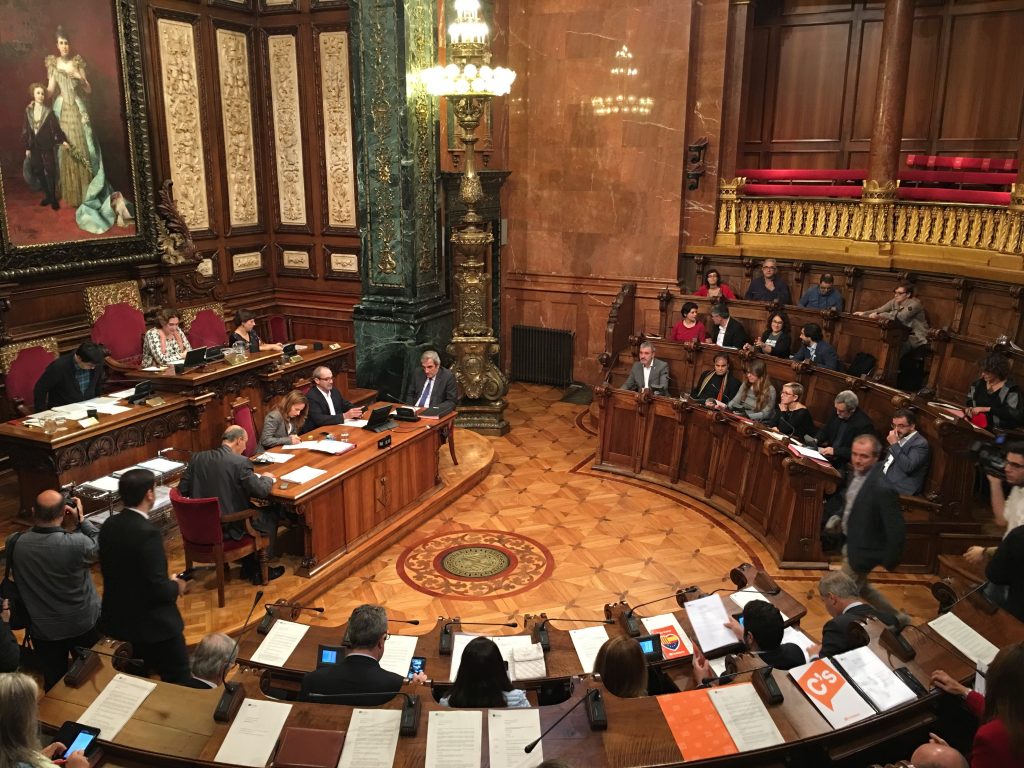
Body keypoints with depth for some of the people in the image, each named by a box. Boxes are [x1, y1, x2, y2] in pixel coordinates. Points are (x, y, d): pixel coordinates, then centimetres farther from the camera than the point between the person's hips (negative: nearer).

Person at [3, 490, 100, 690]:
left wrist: (36, 522, -4)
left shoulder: (15, 543, -21)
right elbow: (101, 546, -9)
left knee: (54, 682, 21)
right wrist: (81, 519, -6)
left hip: (43, 629, 2)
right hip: (84, 623, -2)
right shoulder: (77, 543, -30)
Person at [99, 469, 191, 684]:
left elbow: (111, 569, 10)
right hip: (151, 621, -8)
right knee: (179, 680, 10)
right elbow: (157, 588, -28)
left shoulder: (109, 525, -3)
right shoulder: (148, 532, -27)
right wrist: (176, 587, -5)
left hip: (118, 616, 8)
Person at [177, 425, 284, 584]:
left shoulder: (197, 458, -2)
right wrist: (267, 478, 8)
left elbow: (183, 489, 2)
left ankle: (248, 566, 34)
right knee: (272, 514, 19)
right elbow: (261, 492, -14)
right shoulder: (240, 462, -18)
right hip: (230, 528, -6)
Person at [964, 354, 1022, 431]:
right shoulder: (979, 384, 10)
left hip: (998, 432, -5)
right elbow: (968, 402, 24)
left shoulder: (1011, 389, -7)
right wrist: (968, 409, 1)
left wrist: (987, 409, -18)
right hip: (975, 427, 5)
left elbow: (1014, 414, -16)